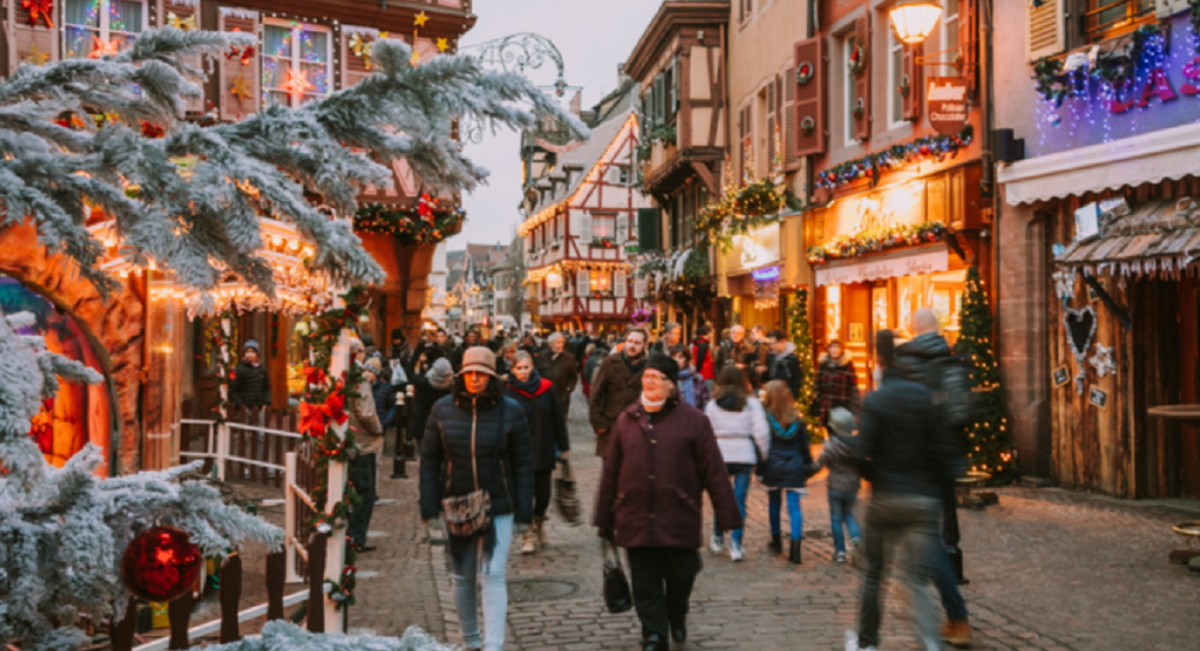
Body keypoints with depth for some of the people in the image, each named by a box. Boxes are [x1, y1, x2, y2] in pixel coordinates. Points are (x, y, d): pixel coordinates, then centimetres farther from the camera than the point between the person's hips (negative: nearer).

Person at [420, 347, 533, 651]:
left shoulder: (510, 412, -3)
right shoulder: (443, 410, 1)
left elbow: (523, 463, 0)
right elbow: (429, 460, 5)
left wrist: (524, 509, -5)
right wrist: (429, 506, -2)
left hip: (498, 508, -2)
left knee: (493, 575, -10)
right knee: (462, 578, 13)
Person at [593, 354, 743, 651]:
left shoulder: (693, 420, -2)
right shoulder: (626, 420, 6)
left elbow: (714, 471, -2)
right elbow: (611, 471, 9)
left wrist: (727, 516, -5)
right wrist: (604, 519, 10)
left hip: (679, 520, -2)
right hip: (636, 522, 2)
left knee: (680, 577, 10)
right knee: (645, 584, 4)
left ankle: (677, 617, 39)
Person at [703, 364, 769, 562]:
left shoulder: (713, 404, 3)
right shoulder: (752, 403, 1)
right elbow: (760, 432, -5)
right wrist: (763, 455, 7)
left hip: (720, 455, 1)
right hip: (745, 456, -1)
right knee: (739, 499, 1)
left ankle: (718, 539, 24)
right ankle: (735, 544, -5)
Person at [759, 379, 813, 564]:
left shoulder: (765, 418, -9)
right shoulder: (797, 420, 0)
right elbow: (805, 447, 6)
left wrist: (759, 470, 4)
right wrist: (807, 467, 16)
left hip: (772, 468, -1)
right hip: (794, 469, 1)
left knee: (774, 504, 17)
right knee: (794, 506, -2)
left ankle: (776, 540, 30)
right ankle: (795, 546, -13)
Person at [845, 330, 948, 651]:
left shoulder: (873, 401, -6)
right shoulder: (924, 396, 0)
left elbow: (864, 452, -14)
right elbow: (938, 447, -1)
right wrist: (936, 484, 11)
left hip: (886, 498, -1)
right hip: (922, 498, 1)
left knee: (872, 573, 17)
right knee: (917, 580, 1)